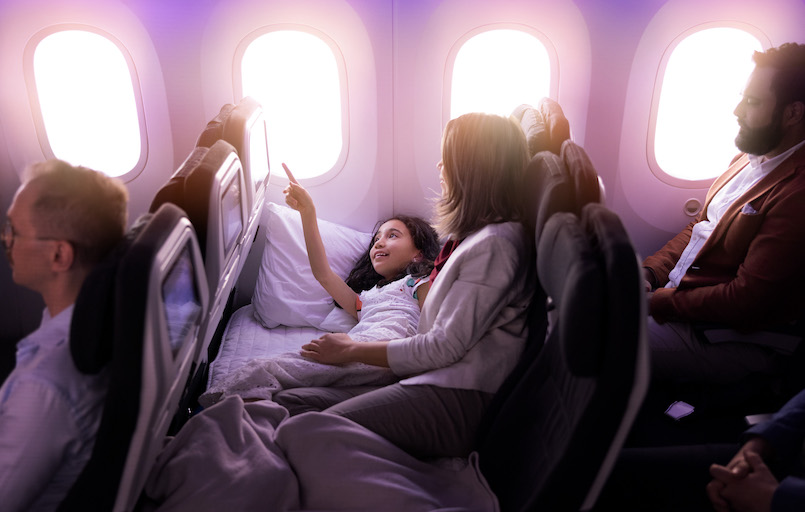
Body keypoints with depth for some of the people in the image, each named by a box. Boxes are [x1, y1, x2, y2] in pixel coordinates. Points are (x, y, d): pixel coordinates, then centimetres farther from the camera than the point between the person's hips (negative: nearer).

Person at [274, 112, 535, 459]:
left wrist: (351, 350, -3)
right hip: (437, 381, 10)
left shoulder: (496, 244, -13)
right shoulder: (475, 233, 20)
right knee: (286, 402, -4)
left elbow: (445, 346, -15)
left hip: (459, 400, -10)